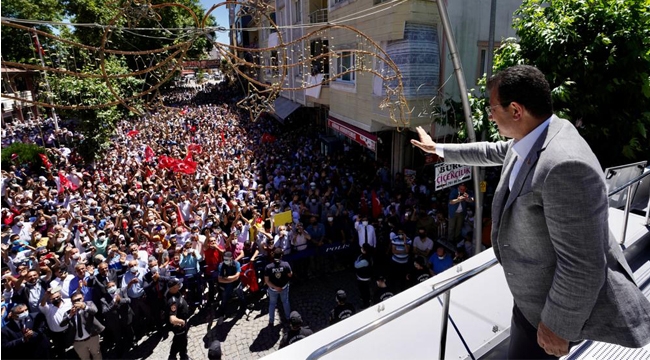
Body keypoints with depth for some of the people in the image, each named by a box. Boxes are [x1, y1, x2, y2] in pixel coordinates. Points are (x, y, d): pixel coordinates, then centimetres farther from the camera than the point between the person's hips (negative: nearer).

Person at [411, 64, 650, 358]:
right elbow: (493, 152, 16)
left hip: (561, 297, -9)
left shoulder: (564, 165, -38)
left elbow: (581, 265, -34)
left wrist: (556, 325, -21)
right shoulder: (533, 137, -7)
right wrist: (438, 149, 23)